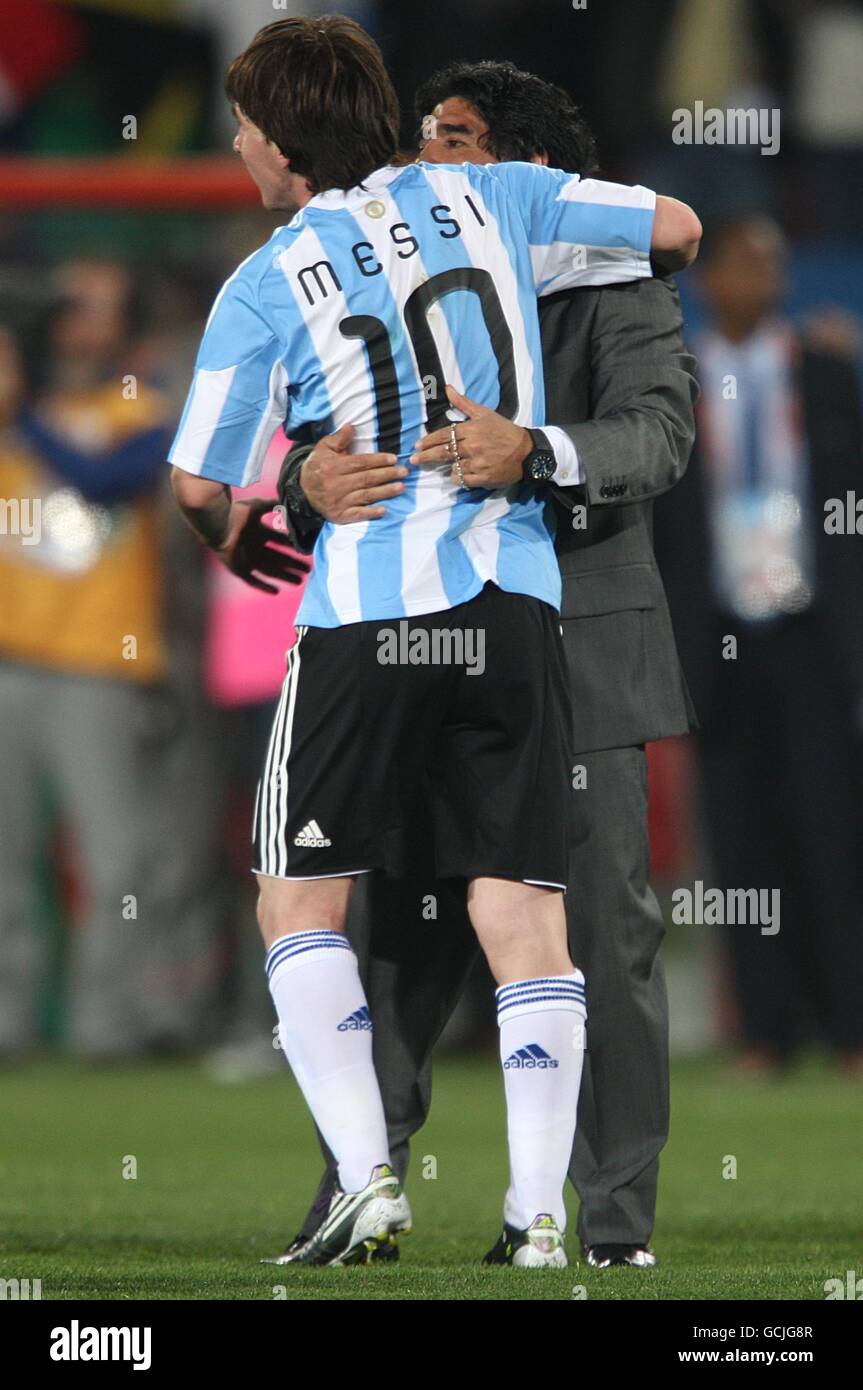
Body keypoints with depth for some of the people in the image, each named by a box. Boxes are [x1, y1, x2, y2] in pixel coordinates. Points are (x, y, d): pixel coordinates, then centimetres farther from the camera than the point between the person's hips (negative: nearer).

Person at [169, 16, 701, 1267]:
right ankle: (539, 1207, -5)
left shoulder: (267, 286, -2)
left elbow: (199, 483, 2)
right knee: (523, 906, 4)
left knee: (300, 898, 9)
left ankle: (367, 1179, -4)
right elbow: (675, 227, 13)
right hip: (515, 599, 3)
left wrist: (230, 538, 25)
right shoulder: (485, 201, 6)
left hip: (367, 612, -3)